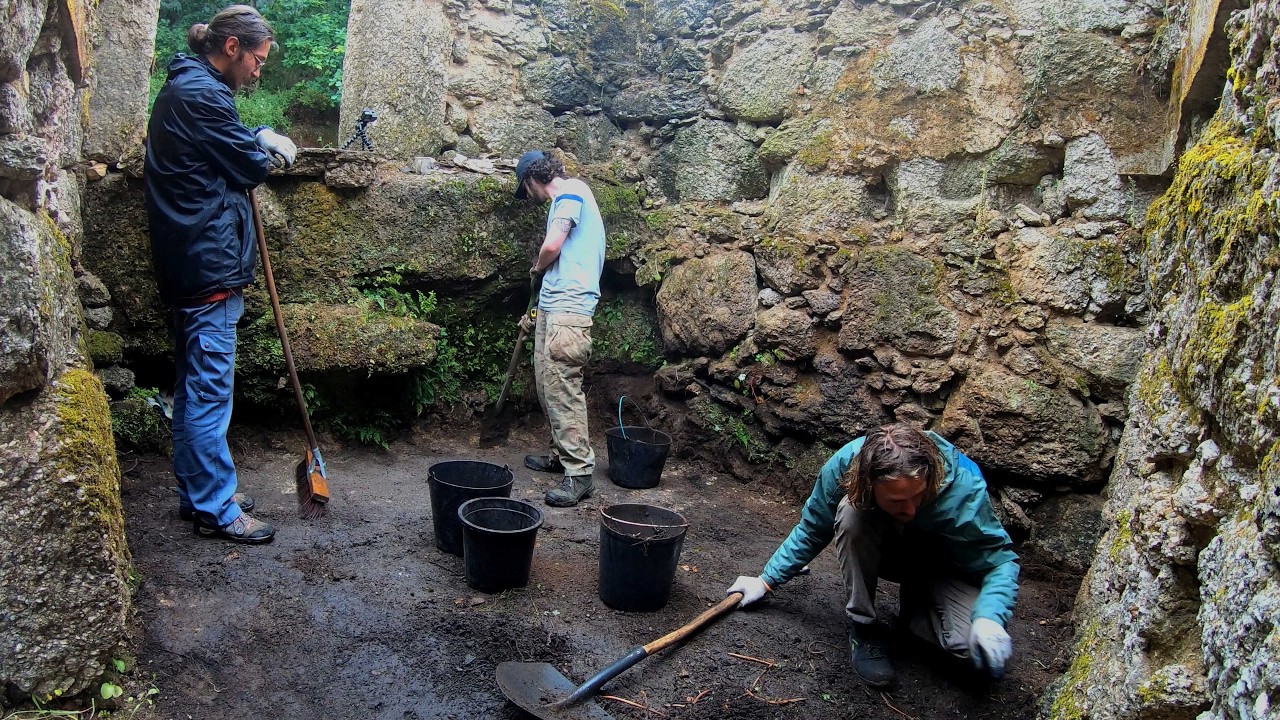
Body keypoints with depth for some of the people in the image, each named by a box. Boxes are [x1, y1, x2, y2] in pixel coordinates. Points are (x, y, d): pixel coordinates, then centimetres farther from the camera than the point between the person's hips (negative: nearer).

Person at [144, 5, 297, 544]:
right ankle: (216, 509, 4)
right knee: (210, 391, -4)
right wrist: (269, 151, 9)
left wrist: (259, 139, 6)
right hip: (209, 263, -11)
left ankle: (197, 493, 27)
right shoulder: (202, 95, -15)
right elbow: (248, 167, -11)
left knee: (193, 387, 16)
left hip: (188, 263, 11)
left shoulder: (182, 88, 18)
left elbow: (226, 145, 23)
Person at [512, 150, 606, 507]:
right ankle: (561, 454, 25)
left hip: (568, 308, -10)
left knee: (563, 390, -12)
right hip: (553, 307, 10)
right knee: (549, 385, 14)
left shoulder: (570, 191, -5)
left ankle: (579, 472, -10)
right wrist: (536, 313, 29)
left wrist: (537, 267, 6)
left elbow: (552, 246, -18)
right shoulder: (567, 198, 24)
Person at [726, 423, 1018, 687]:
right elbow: (810, 531, -13)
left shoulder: (963, 490, -37)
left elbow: (1000, 560, -24)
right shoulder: (846, 464, -31)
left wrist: (989, 620, -43)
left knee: (969, 642, -30)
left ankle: (916, 608, 6)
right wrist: (767, 581, -9)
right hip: (878, 553, 1)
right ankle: (861, 625, -14)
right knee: (851, 511, -35)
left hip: (942, 565, -1)